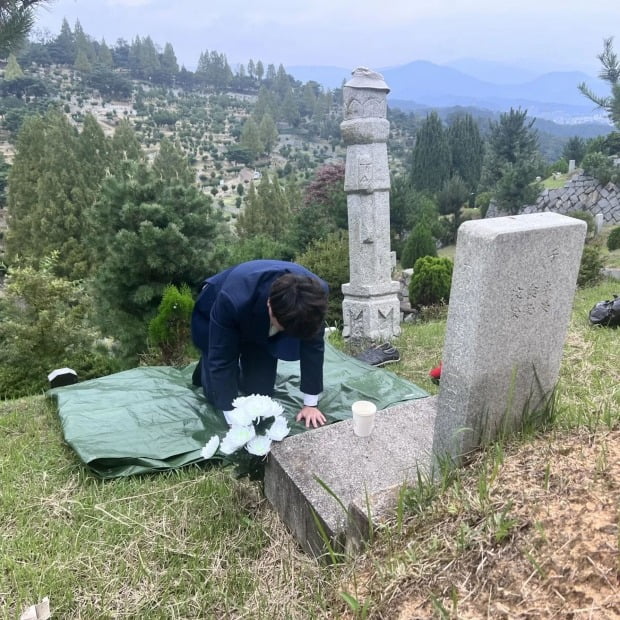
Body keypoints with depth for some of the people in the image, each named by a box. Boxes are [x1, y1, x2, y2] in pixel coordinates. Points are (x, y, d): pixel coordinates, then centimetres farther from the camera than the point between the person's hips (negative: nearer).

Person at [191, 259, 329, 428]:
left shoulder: (313, 294, -35)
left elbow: (313, 347, -22)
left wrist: (311, 404, -18)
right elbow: (222, 359, -34)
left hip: (263, 326, 3)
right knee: (218, 396, -2)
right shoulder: (233, 300, -45)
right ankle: (206, 366, 29)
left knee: (260, 391, -1)